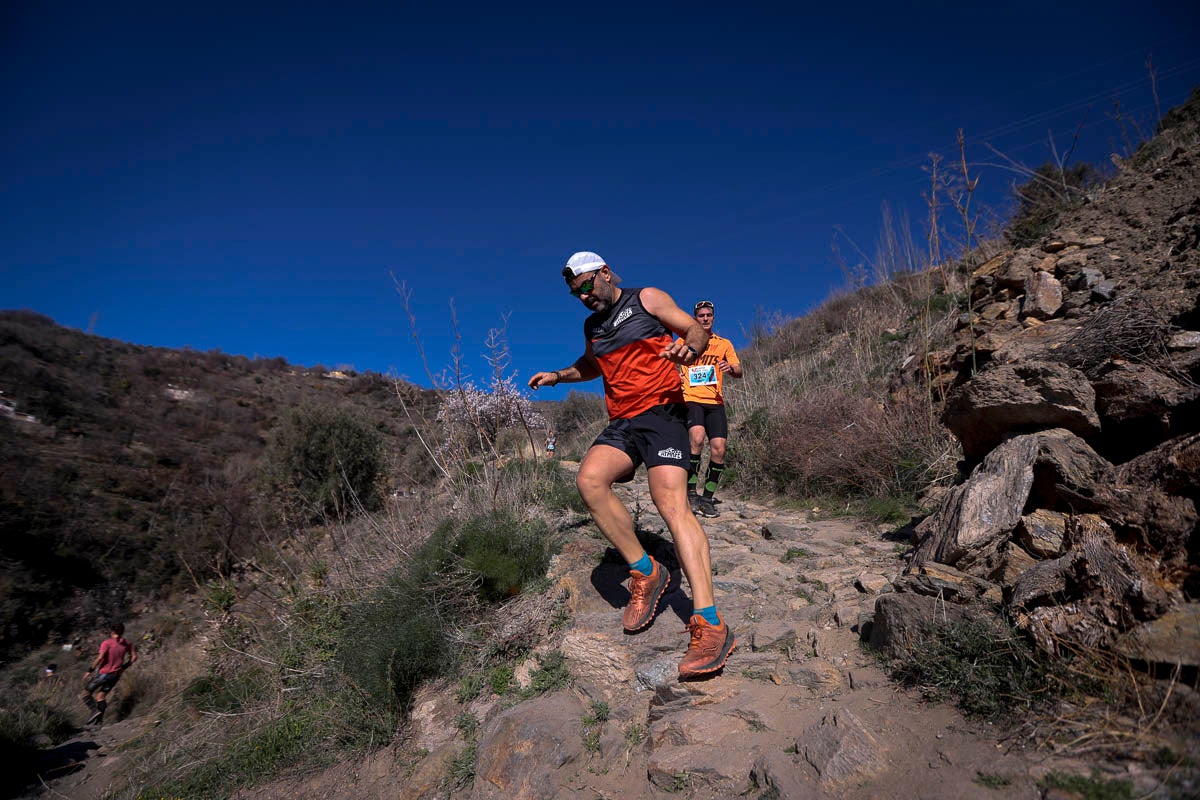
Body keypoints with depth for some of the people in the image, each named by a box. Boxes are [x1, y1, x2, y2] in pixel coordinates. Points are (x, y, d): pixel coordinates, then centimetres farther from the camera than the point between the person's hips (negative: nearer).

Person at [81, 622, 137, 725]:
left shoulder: (107, 643, -12)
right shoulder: (126, 643, 5)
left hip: (104, 673, -6)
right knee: (101, 695, 16)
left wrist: (89, 670, -14)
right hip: (116, 674, 6)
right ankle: (100, 720, 10)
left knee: (86, 692, 9)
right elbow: (134, 657, 7)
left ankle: (95, 710, -10)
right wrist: (123, 668, 17)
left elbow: (100, 658, -23)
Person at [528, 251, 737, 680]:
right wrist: (558, 375, 26)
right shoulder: (592, 326, 22)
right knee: (590, 479, -24)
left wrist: (688, 347, -22)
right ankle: (645, 572, -9)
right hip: (621, 422, 6)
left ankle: (710, 625, -29)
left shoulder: (647, 299, 5)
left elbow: (697, 331, 0)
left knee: (672, 503, -24)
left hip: (661, 411, -6)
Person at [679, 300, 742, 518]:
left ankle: (707, 499, 4)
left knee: (719, 448, -10)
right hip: (691, 400, -3)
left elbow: (739, 371, 9)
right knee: (697, 438, -28)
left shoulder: (724, 343, 16)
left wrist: (731, 369, -16)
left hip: (715, 402, 3)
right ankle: (691, 492, -18)